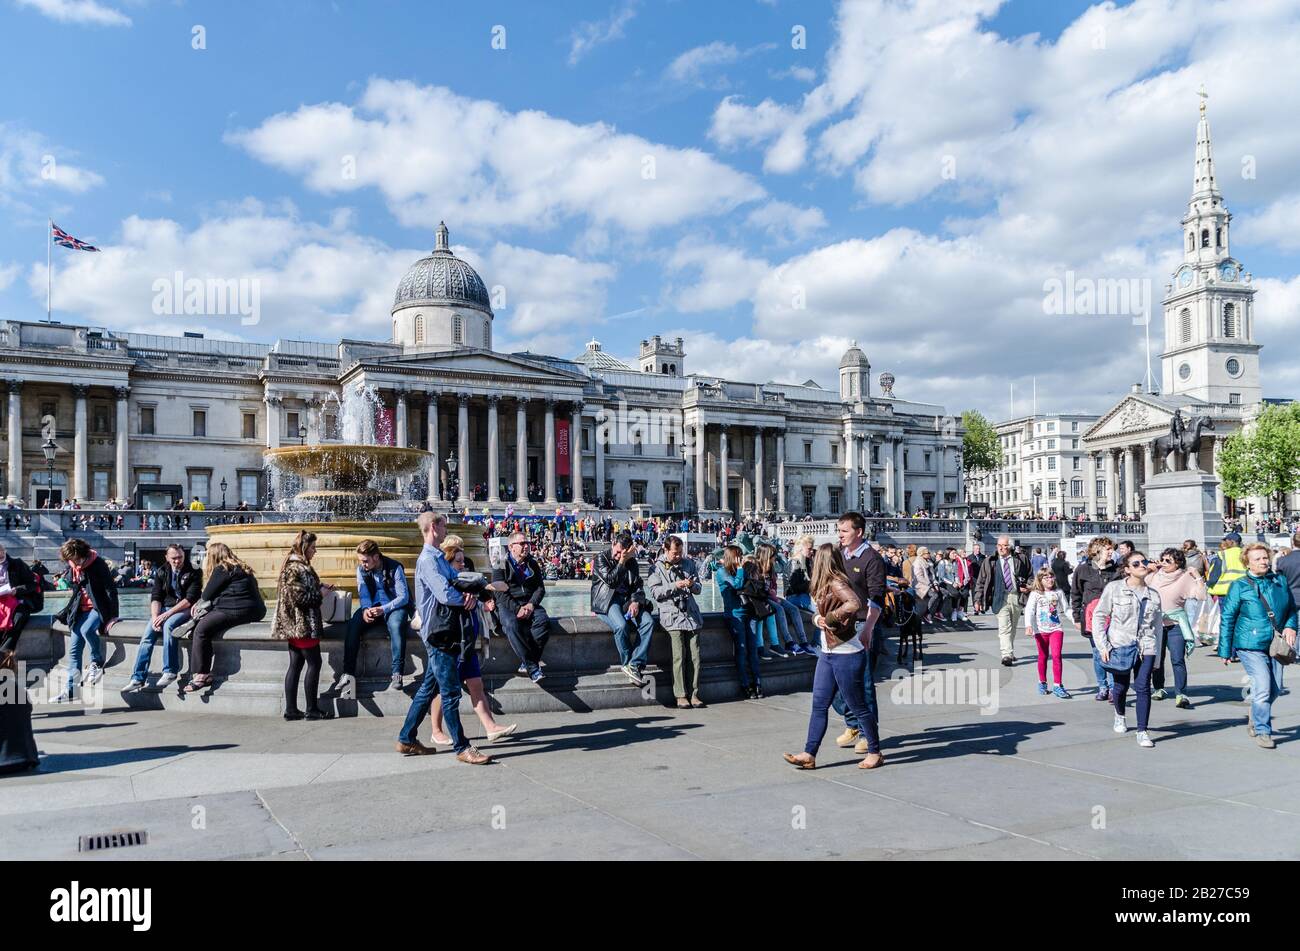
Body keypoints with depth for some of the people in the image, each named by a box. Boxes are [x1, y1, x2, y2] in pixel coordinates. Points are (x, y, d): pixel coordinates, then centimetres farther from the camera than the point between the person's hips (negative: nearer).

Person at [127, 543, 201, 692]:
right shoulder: (161, 572, 10)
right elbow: (155, 598, 5)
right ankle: (138, 678, -17)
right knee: (147, 634, -19)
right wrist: (155, 617, -13)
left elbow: (190, 599, -13)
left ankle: (170, 672, -31)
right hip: (164, 609, 5)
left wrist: (167, 614, -20)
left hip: (184, 609, -5)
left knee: (169, 624, -34)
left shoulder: (193, 573, -5)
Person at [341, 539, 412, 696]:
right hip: (372, 606, 4)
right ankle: (348, 672, -25)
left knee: (396, 626, -37)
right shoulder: (361, 569, 0)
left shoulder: (395, 568, -15)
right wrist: (366, 609, -21)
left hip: (394, 605, -4)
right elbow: (363, 594, 2)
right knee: (353, 624, -25)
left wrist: (383, 609, -28)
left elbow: (403, 597, -15)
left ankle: (396, 674, -35)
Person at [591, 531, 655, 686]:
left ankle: (635, 665, -25)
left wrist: (636, 601, -7)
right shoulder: (601, 559, 2)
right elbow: (611, 580, -11)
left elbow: (638, 585, 12)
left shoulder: (631, 562, 16)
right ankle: (626, 664, -14)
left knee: (648, 621, -23)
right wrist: (622, 562, -13)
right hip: (607, 601, -5)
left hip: (627, 600, 5)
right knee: (621, 625, -34)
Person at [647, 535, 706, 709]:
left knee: (695, 656, -3)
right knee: (679, 656, -11)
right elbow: (654, 592, -4)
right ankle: (681, 695, -5)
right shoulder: (657, 567, 5)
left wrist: (693, 585, -5)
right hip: (672, 615, -4)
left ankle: (694, 694, 3)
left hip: (691, 613, 4)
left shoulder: (688, 563, 17)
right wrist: (675, 586, -14)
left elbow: (698, 589, 19)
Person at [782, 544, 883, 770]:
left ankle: (875, 753, 19)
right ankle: (809, 755, 11)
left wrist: (830, 618, -24)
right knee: (819, 705, 7)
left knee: (858, 706, 4)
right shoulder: (825, 585, 9)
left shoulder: (837, 583, -18)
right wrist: (818, 619, -3)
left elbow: (854, 605, -34)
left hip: (847, 654, -9)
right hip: (828, 653, 9)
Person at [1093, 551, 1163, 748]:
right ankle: (1119, 715, 42)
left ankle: (1142, 732, 0)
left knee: (1143, 687, -9)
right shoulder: (1114, 588, -3)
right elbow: (1099, 616, -2)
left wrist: (1157, 654, 12)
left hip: (1146, 646, 2)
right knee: (1121, 686, 11)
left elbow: (1158, 625, 14)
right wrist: (1102, 645, -8)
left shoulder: (1153, 594, 8)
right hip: (1120, 645, -2)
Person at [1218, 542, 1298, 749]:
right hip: (1250, 646, -5)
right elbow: (1227, 619, -1)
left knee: (1275, 689, 11)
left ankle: (1254, 718, 37)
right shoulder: (1239, 586, -4)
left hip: (1275, 645, 5)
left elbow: (1291, 608, 21)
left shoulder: (1281, 581, 8)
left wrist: (1290, 626, -1)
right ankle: (1262, 731, 2)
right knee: (1263, 687, -13)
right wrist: (1225, 651, -1)